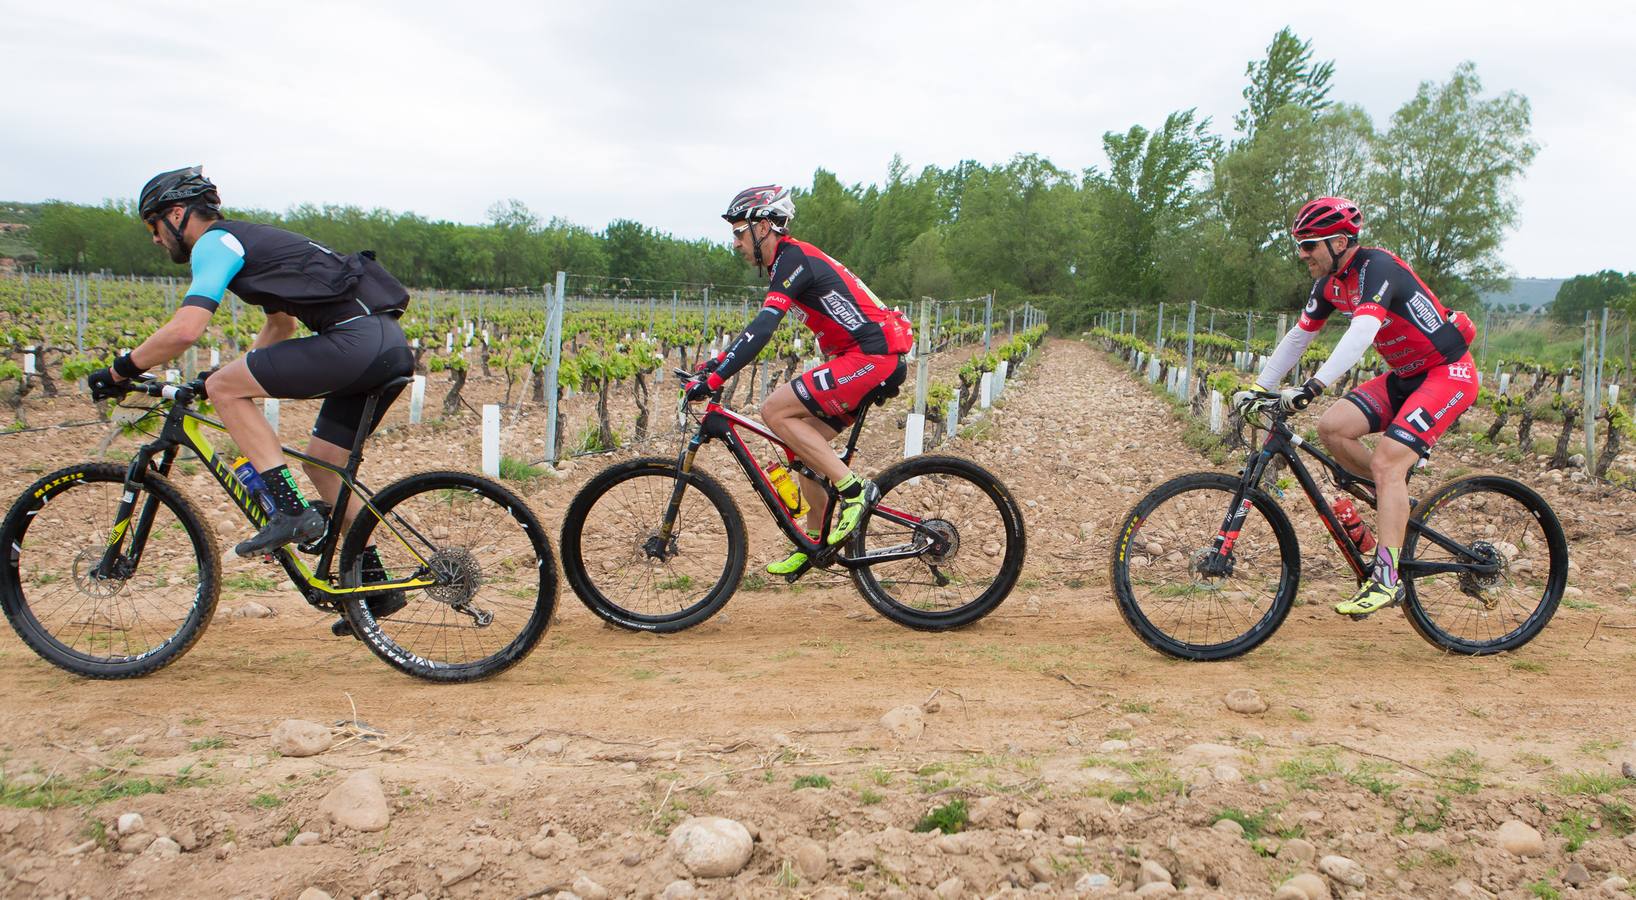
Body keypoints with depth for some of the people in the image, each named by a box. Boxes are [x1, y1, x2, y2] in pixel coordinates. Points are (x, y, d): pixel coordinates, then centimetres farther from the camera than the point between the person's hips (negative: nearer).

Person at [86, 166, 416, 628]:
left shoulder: (215, 242, 1)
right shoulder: (250, 239, 30)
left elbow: (184, 329, -13)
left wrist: (118, 371, -1)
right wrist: (234, 370, 41)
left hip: (355, 340, -10)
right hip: (391, 345, 10)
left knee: (224, 388, -4)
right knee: (322, 463, 19)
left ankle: (290, 511, -8)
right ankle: (377, 587, 20)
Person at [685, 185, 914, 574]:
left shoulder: (794, 259, -13)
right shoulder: (789, 261, 18)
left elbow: (762, 329, -24)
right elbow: (760, 327, 28)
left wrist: (713, 378, -27)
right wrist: (715, 362, 24)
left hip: (873, 357, -10)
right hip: (871, 357, 10)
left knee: (775, 411, -14)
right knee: (806, 441, 12)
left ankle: (854, 490, -12)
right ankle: (814, 541, 21)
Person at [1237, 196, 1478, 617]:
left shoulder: (1376, 268, -24)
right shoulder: (1330, 282, 2)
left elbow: (1361, 334, -39)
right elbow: (1297, 338, 9)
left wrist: (1312, 387, -47)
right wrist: (1257, 388, 4)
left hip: (1448, 374, -8)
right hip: (1405, 377, 8)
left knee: (1386, 463, -22)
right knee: (1332, 427, -11)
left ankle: (1386, 579, -19)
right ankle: (1396, 498, 9)